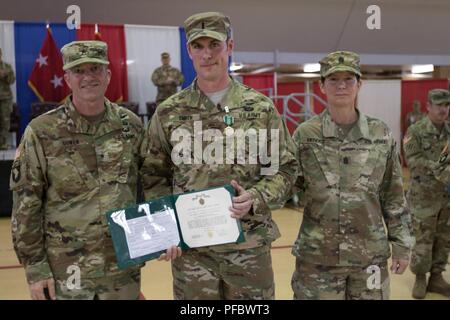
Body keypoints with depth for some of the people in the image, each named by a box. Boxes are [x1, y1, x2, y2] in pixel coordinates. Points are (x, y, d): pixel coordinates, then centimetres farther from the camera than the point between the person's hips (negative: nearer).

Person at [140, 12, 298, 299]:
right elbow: (154, 175, 6)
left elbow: (286, 168, 3)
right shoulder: (169, 113, 1)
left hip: (250, 245, 0)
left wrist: (256, 198, -13)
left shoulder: (262, 108, 0)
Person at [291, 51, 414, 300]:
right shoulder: (305, 134, -4)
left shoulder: (381, 134, 0)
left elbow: (393, 197, 5)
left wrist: (402, 244, 6)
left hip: (370, 255, 2)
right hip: (317, 256, -1)